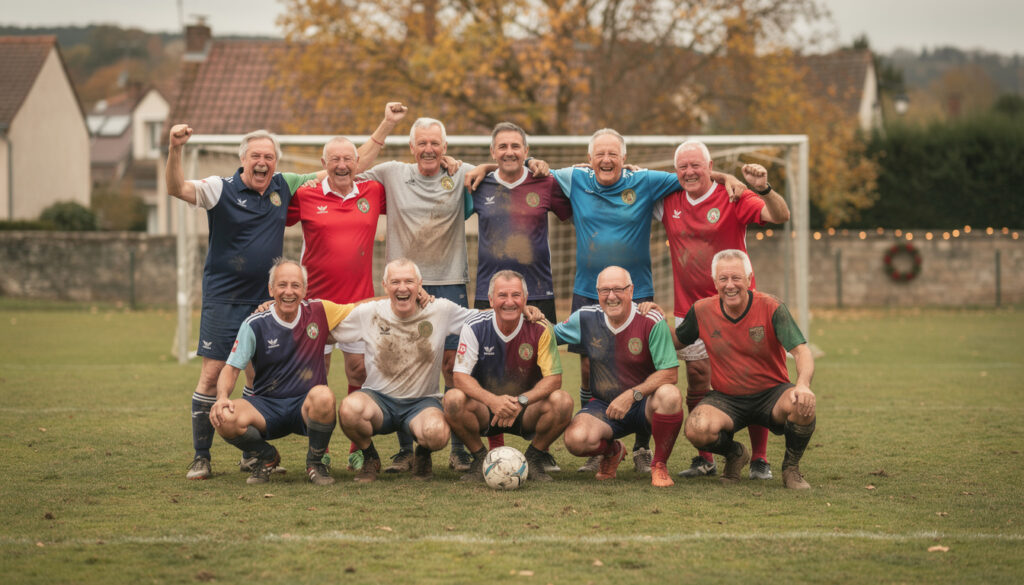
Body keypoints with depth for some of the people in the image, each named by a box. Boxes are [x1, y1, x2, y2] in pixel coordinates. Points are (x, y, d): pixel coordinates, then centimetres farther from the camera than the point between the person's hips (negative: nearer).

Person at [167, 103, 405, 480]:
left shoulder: (285, 186, 5)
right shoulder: (223, 190, -6)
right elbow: (178, 189, -23)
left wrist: (386, 125, 7)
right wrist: (175, 149, -40)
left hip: (266, 298, 4)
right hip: (224, 297, -4)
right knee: (212, 373, -7)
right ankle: (200, 457, 0)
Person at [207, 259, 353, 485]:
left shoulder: (319, 312, -2)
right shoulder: (255, 325, -4)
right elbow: (232, 368, -4)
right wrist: (222, 397, -23)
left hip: (305, 407, 0)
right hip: (265, 406, 0)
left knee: (323, 396, -37)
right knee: (225, 419, -29)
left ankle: (315, 462, -6)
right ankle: (266, 457, 6)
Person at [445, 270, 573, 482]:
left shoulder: (540, 329, -10)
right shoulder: (474, 328, -11)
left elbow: (554, 378, -13)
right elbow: (461, 377, -16)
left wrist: (521, 401, -31)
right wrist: (493, 401, -35)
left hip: (527, 411, 0)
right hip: (485, 410, 0)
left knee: (562, 401, -28)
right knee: (453, 399, -31)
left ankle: (534, 459, -3)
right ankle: (480, 459, -5)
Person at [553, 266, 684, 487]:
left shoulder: (651, 322, -12)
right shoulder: (586, 318, -1)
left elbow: (669, 373, -15)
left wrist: (632, 395, -25)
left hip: (643, 406, -2)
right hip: (603, 406, 2)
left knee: (669, 395, -36)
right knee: (576, 439, -29)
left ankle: (659, 465, -10)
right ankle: (612, 451, 12)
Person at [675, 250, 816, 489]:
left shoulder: (770, 308, -12)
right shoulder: (702, 311, -3)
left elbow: (801, 352, -19)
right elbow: (675, 342, 16)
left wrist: (803, 385, -40)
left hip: (771, 393, -2)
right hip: (726, 398, 2)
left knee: (803, 404, -35)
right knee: (697, 429, -30)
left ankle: (791, 467, -3)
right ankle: (734, 454, 9)